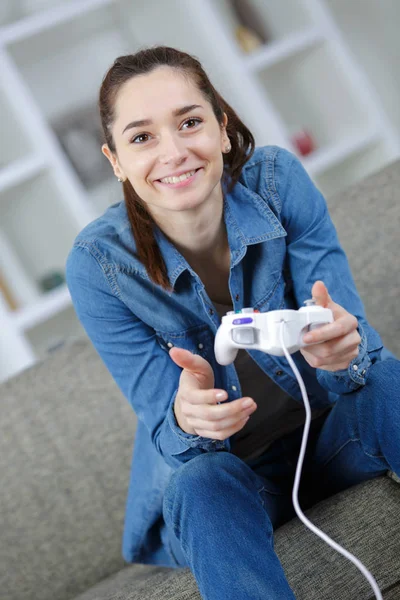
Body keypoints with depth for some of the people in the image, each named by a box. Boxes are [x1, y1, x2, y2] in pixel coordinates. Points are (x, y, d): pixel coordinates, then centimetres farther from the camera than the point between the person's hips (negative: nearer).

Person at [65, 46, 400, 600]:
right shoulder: (97, 264, -19)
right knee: (200, 484, -34)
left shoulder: (278, 180, -17)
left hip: (329, 429, 2)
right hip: (226, 466, -1)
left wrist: (342, 350, -41)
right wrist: (186, 420, -41)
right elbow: (173, 439, -16)